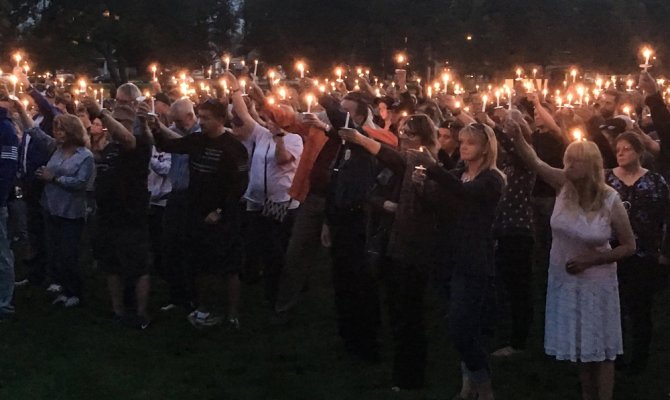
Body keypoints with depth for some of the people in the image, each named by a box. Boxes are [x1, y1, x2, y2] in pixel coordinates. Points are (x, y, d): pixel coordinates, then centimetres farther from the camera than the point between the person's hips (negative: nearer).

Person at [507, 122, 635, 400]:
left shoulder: (611, 201, -17)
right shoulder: (564, 185, -9)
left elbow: (629, 247, -10)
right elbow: (534, 162, -14)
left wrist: (591, 259, -19)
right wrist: (517, 137, -32)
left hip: (595, 282, -4)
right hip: (564, 278, 4)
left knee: (600, 348, 7)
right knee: (580, 344, 17)